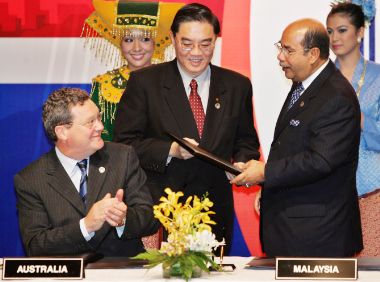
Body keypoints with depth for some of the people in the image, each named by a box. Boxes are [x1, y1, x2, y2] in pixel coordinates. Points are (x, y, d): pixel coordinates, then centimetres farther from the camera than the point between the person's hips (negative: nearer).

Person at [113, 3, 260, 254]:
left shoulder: (237, 86, 7)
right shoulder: (144, 82, -1)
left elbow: (246, 141, 15)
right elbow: (125, 141, -4)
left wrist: (242, 163, -7)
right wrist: (170, 150, -17)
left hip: (215, 214, 3)